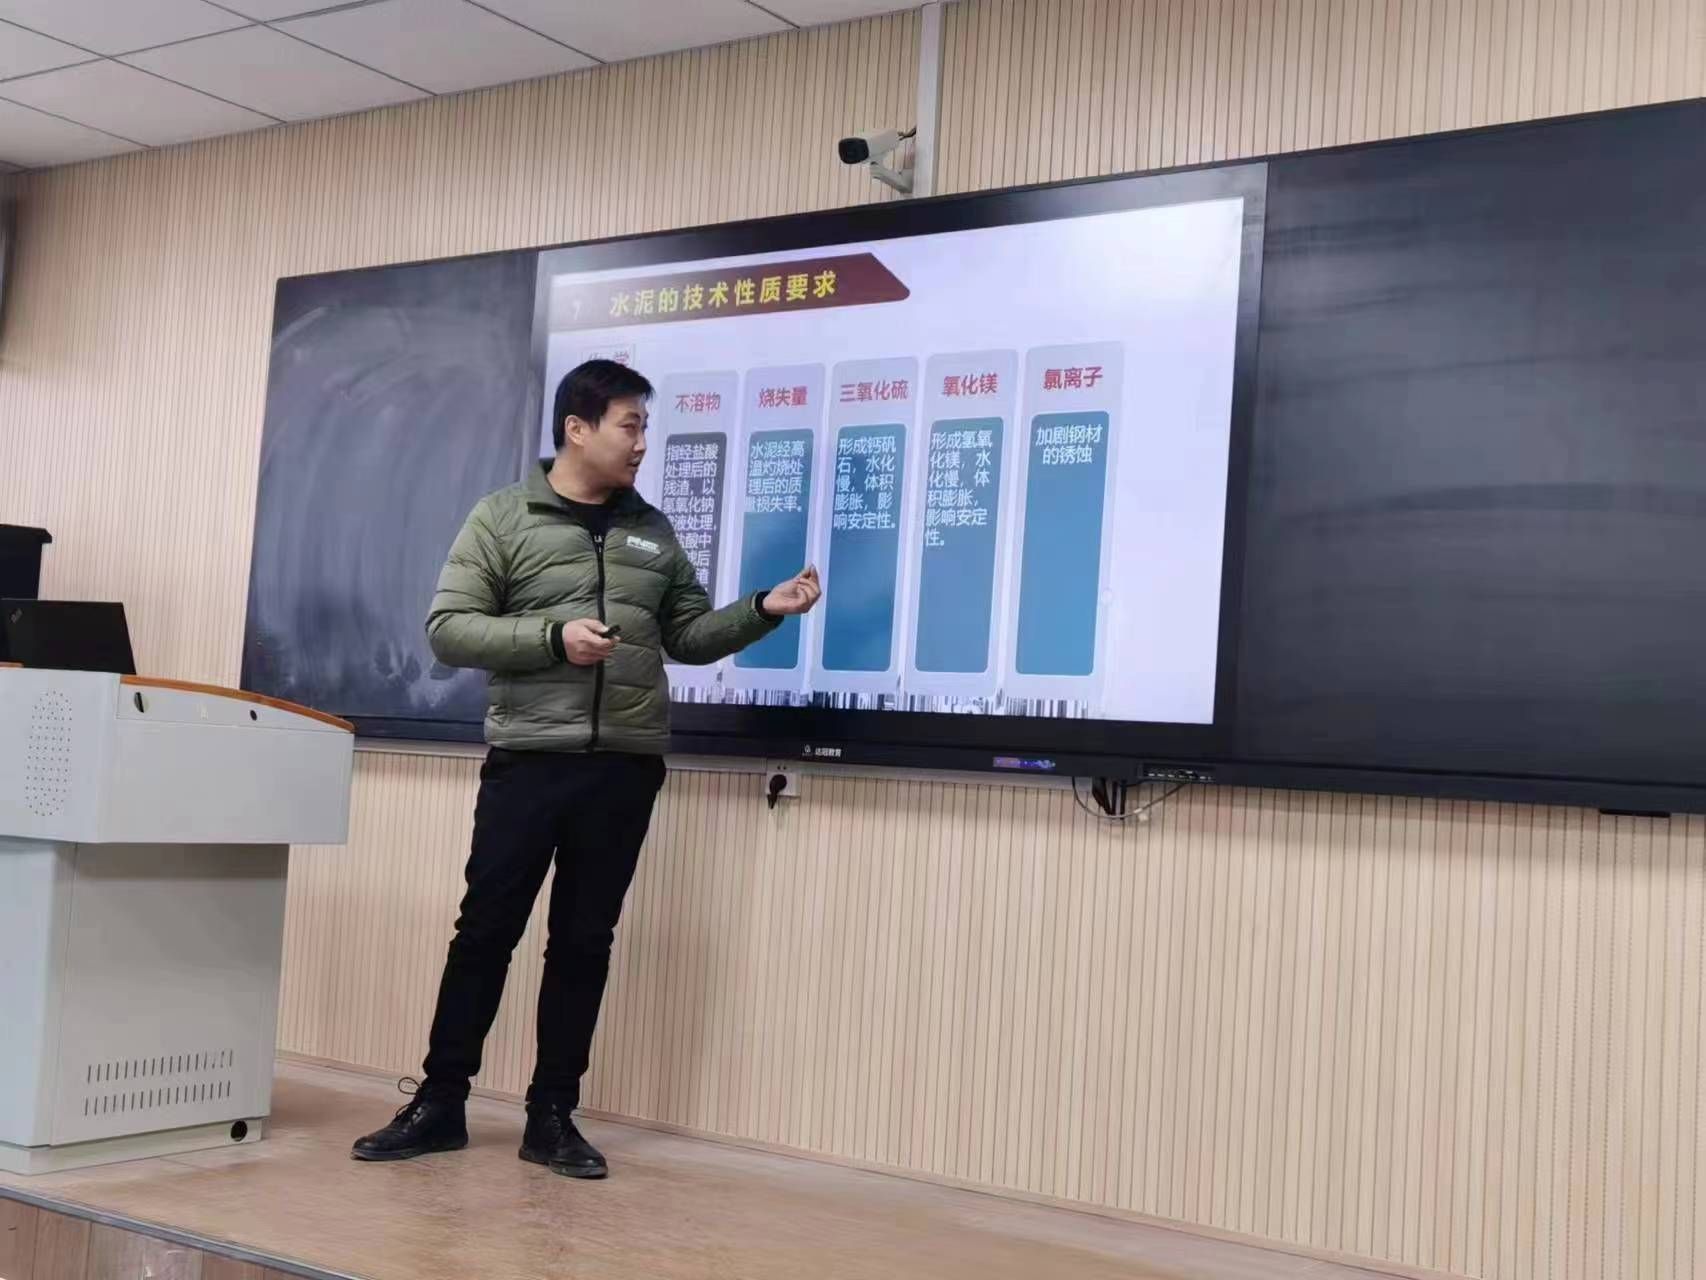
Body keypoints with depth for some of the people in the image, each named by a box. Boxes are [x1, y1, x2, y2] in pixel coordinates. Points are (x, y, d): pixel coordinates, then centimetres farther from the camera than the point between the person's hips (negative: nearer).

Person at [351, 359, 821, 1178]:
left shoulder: (652, 531, 14)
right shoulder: (503, 518, 1)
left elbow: (688, 635, 15)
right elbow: (448, 629, -5)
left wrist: (764, 610, 0)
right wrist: (553, 637, -17)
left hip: (625, 767, 4)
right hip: (529, 759, -3)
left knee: (585, 941, 7)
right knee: (487, 931, 1)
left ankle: (552, 1117, 15)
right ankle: (440, 1103, 13)